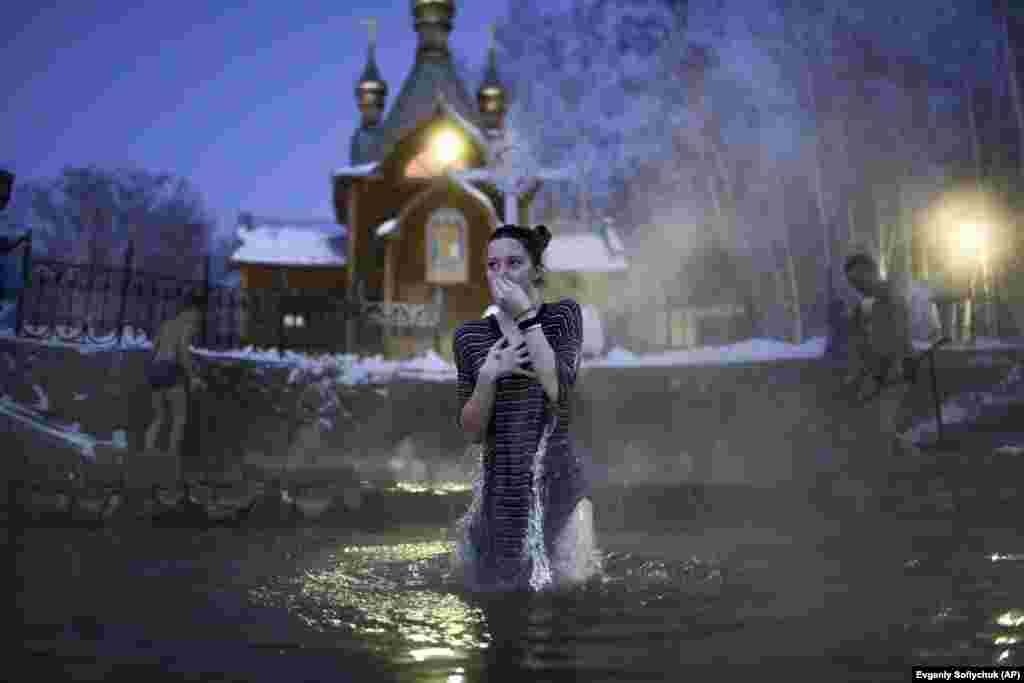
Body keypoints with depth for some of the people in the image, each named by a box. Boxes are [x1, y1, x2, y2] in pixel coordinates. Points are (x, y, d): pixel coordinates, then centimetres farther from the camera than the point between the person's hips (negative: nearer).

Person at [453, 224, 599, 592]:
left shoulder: (563, 315, -1)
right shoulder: (470, 334, 2)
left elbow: (558, 389, -18)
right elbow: (472, 430, 1)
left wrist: (526, 316, -17)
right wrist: (487, 376, -16)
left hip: (556, 483, -2)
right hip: (500, 490, 2)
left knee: (557, 587, 2)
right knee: (501, 583, 9)